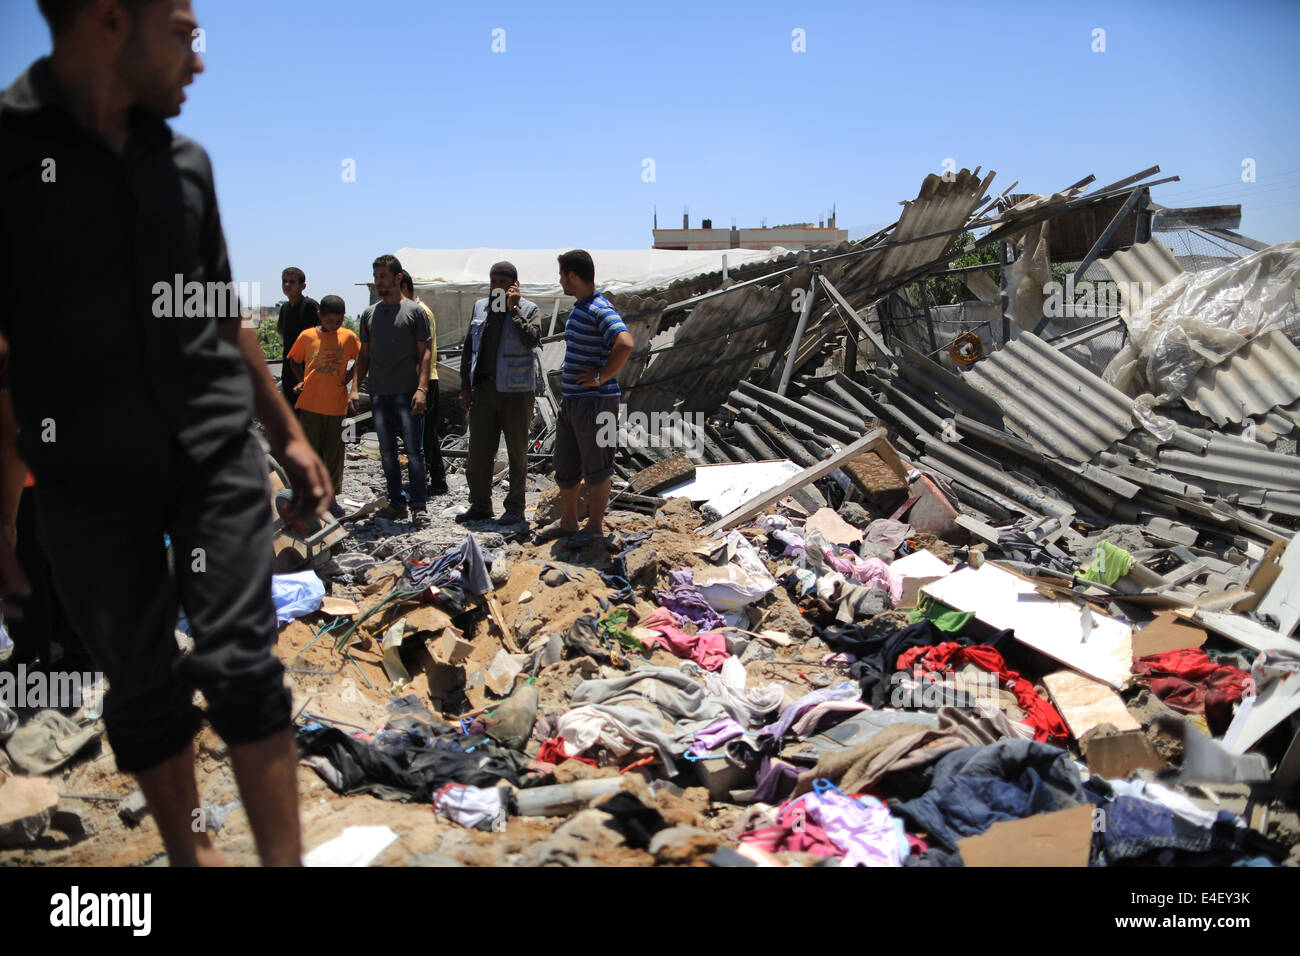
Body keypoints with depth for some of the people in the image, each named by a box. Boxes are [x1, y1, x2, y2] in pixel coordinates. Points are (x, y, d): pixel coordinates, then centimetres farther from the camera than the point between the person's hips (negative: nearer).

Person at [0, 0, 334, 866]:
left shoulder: (185, 158, 6)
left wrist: (287, 432, 17)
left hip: (218, 454, 3)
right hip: (89, 480, -2)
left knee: (241, 665, -1)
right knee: (143, 687, 10)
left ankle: (285, 860, 9)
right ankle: (189, 852, 29)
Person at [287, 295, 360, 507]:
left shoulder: (348, 337, 2)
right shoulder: (307, 336, 0)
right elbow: (294, 360, 15)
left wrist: (350, 376, 3)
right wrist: (301, 379, 2)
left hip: (336, 404, 1)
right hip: (310, 403, -1)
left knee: (334, 453, 5)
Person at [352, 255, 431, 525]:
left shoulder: (414, 311, 1)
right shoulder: (369, 314, 15)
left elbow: (424, 353, -3)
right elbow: (364, 354, 17)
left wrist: (421, 388, -14)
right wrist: (355, 387, 6)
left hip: (407, 393, -5)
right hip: (378, 393, 5)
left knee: (413, 451, -5)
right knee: (387, 451, 8)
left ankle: (418, 506, -1)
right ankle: (397, 503, 15)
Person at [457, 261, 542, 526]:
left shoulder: (529, 309, -1)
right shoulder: (480, 307, 13)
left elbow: (531, 340, -19)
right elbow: (468, 348, 15)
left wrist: (513, 308, -14)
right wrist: (465, 386, 9)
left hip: (516, 390, -4)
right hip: (483, 389, 4)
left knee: (517, 452, 3)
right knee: (478, 450, 6)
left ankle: (515, 508, 11)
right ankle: (480, 505, 16)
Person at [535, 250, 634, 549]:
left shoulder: (600, 310, -17)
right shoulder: (578, 309, 14)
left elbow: (625, 343, -33)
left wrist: (601, 377, -24)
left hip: (596, 401, -10)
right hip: (570, 400, 10)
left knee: (595, 467, 1)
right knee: (565, 464, 17)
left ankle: (595, 527, 12)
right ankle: (568, 521, 30)